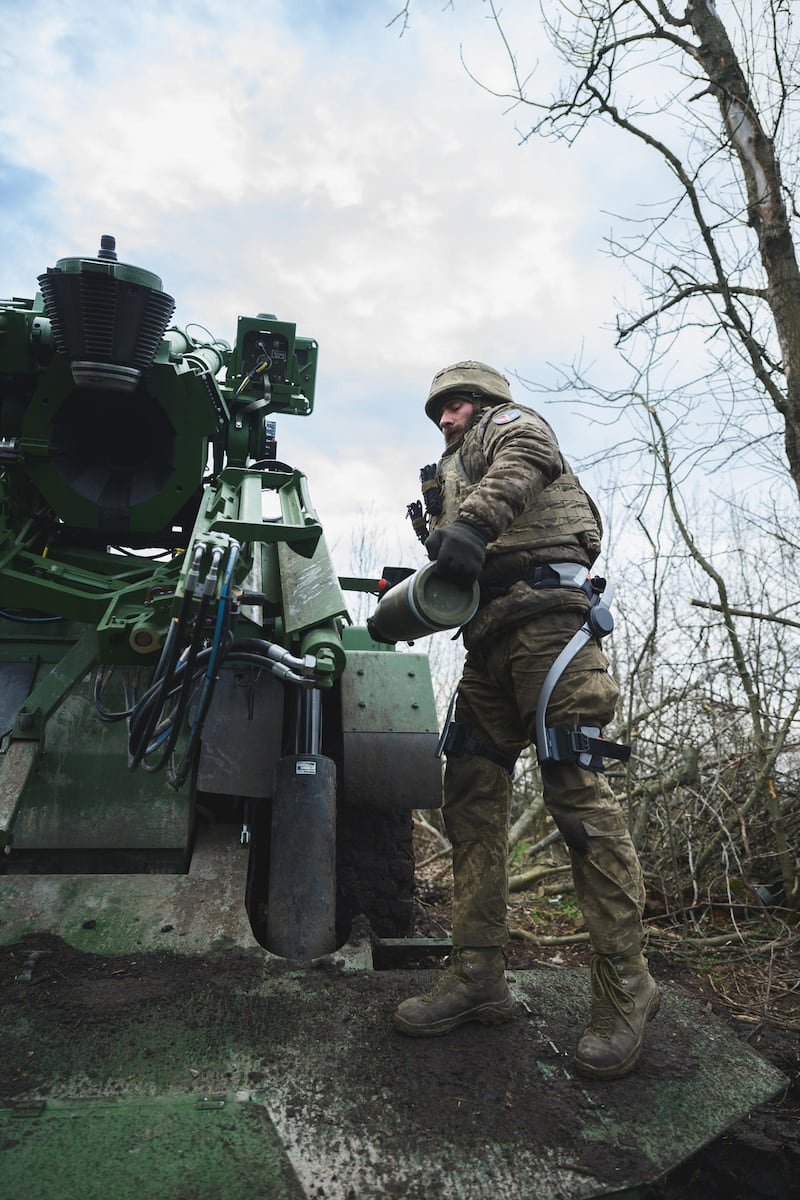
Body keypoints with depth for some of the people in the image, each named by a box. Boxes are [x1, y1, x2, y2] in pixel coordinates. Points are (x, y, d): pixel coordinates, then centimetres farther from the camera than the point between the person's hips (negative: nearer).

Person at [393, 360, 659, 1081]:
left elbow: (525, 457, -12)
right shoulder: (456, 471, 37)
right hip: (489, 631, 8)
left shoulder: (509, 422, 16)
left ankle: (625, 989, -5)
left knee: (576, 790, -13)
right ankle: (479, 976, 6)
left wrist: (471, 520, -28)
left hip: (542, 607, -8)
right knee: (472, 794, 1)